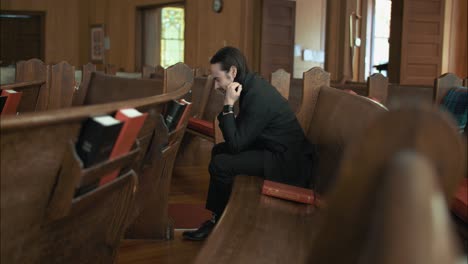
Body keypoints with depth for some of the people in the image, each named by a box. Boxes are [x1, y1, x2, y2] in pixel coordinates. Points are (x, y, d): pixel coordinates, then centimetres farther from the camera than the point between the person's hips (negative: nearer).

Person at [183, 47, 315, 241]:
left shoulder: (257, 97, -25)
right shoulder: (252, 85, 4)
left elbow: (235, 144, -22)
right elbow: (240, 135, 15)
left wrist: (228, 105, -22)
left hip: (287, 162, -11)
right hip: (275, 149, 11)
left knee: (220, 165, -19)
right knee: (219, 150, 17)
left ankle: (220, 222, 5)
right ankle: (218, 213, 19)